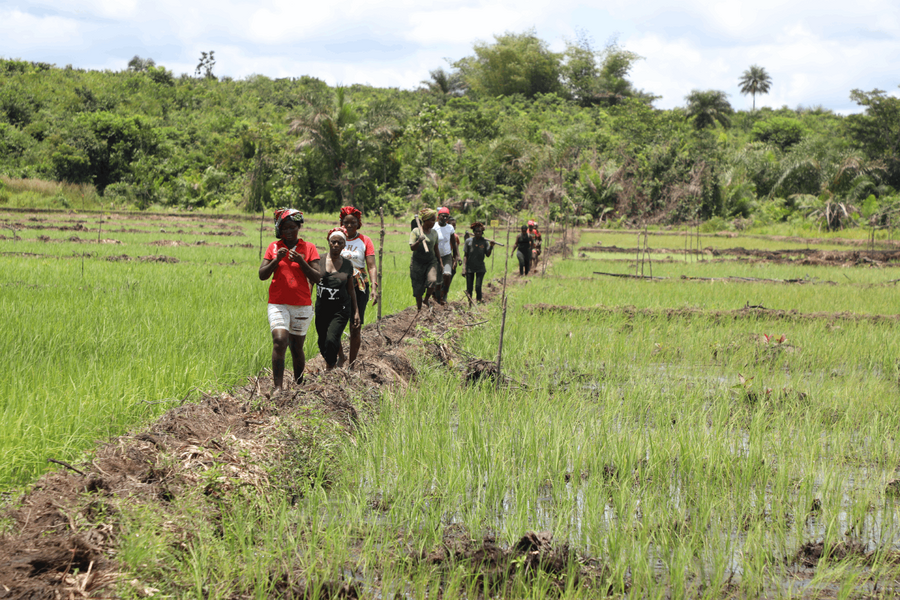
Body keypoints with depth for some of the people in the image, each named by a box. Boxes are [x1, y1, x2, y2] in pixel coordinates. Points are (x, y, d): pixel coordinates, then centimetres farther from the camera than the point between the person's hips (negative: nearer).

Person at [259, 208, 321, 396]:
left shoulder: (308, 248, 4)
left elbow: (316, 278, -2)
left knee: (296, 347, 6)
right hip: (278, 304, 0)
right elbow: (262, 275, 1)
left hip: (302, 305, 0)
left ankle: (299, 385, 23)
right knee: (279, 341, -19)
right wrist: (277, 260, -13)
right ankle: (277, 387, -20)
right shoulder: (274, 247, 7)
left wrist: (301, 262, -15)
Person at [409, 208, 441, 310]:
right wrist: (419, 241, -31)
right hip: (418, 262, -3)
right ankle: (419, 308, 14)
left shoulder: (434, 232, 8)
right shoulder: (416, 231, -6)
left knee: (432, 281, -22)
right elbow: (412, 248, -13)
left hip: (431, 261, 3)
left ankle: (426, 300, 2)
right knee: (418, 287, 0)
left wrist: (440, 262, 18)